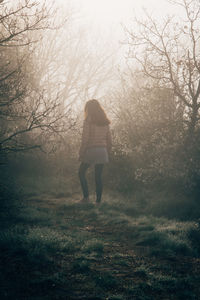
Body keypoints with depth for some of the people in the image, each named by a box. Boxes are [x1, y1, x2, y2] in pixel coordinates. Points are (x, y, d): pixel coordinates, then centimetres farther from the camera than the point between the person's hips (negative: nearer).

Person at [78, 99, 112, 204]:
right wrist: (107, 153, 19)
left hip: (91, 150, -5)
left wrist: (81, 153, -7)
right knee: (98, 176, 8)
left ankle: (86, 196, -1)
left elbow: (85, 138, -12)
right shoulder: (105, 122, 10)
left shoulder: (88, 120, -7)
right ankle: (98, 200, 6)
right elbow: (109, 140, 12)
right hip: (102, 151, 5)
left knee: (81, 172, 10)